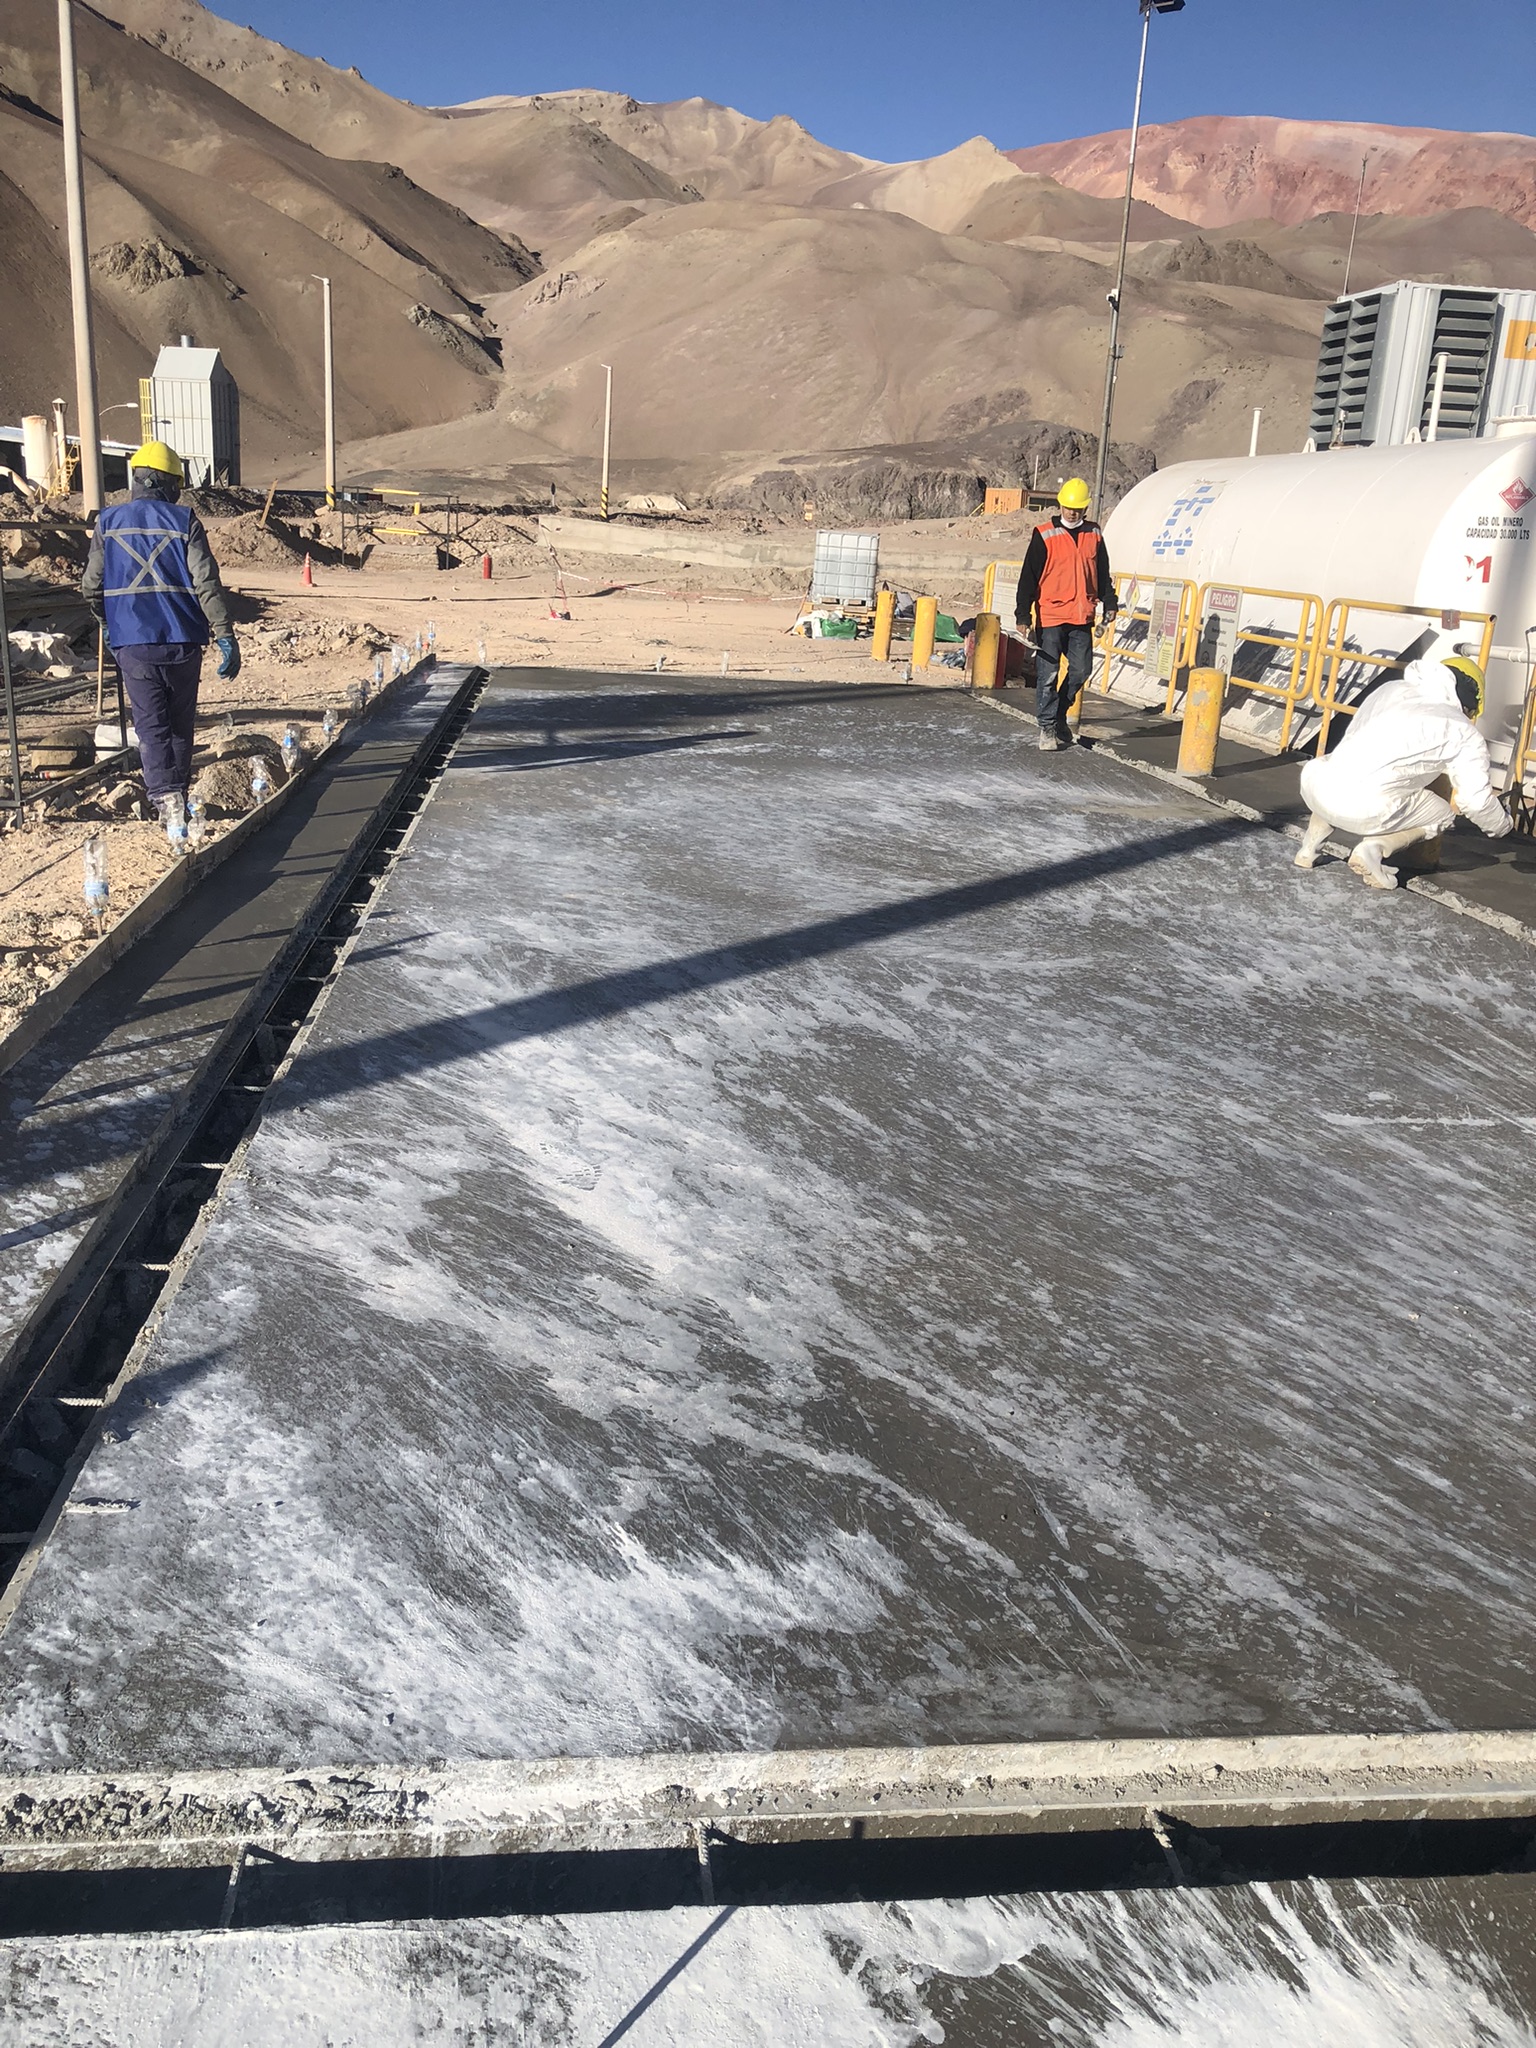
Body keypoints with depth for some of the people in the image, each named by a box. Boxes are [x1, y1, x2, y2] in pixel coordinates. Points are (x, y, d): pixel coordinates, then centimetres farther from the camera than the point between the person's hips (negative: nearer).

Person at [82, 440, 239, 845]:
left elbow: (91, 586, 8)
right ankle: (179, 795, 25)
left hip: (132, 641, 0)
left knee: (151, 724, 0)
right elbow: (206, 583, -9)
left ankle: (166, 798, -19)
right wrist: (225, 636, -8)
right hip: (182, 639, 0)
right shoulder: (184, 522, -2)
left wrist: (108, 621, 27)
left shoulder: (109, 522, 4)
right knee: (181, 721, 14)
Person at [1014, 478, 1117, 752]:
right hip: (1050, 616, -4)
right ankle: (1047, 727, 8)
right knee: (1048, 674, -2)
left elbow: (1103, 573, 19)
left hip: (1082, 617, 4)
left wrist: (1109, 604, 15)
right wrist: (1023, 615, -10)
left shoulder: (1094, 535, 9)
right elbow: (1029, 577, -6)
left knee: (1081, 670, 8)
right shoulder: (1044, 535, -5)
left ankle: (1060, 713, 29)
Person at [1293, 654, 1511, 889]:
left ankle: (1309, 846, 23)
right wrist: (1502, 826, 35)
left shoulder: (1390, 690, 23)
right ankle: (1373, 848, -2)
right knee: (1441, 814, 21)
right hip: (1366, 810, -5)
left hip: (1314, 788, 5)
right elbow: (1477, 800, 11)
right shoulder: (1465, 735, 11)